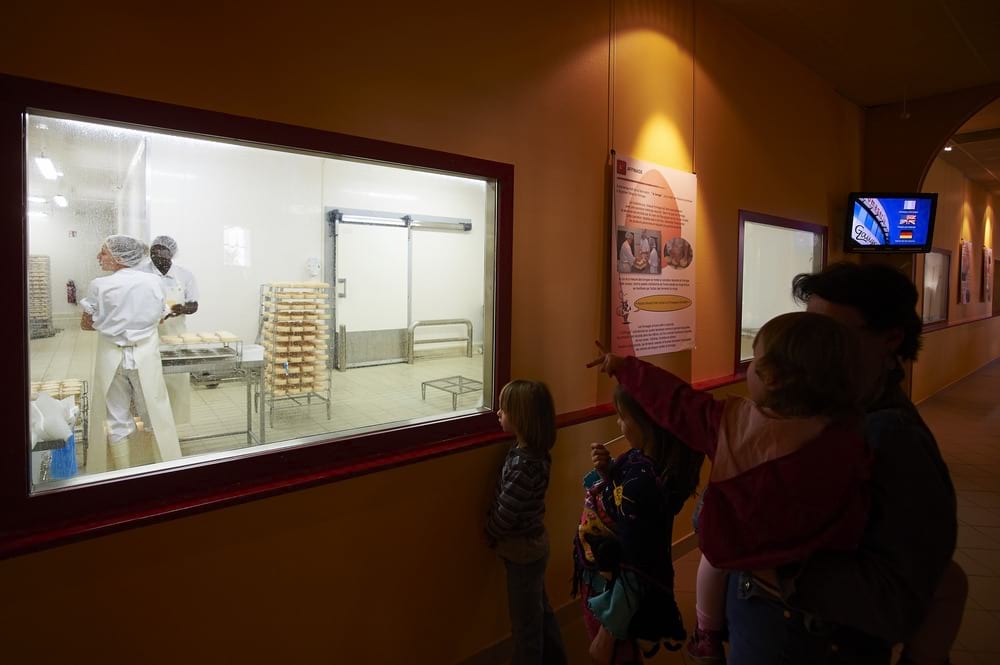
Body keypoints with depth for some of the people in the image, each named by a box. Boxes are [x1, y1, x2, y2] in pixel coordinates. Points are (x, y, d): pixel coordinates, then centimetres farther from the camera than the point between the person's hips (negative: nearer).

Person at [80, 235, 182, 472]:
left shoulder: (99, 286, -11)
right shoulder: (152, 282, -5)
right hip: (145, 356, 1)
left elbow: (86, 324, -1)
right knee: (156, 413, 12)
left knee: (116, 418, 11)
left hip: (112, 357, -1)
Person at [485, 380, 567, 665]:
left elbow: (506, 513, -25)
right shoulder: (533, 451, -4)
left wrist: (489, 535, -8)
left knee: (525, 620, 12)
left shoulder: (523, 465, -32)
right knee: (540, 609, 26)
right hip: (533, 544, 9)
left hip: (522, 550, -9)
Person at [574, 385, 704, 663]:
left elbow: (633, 570, -28)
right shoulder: (641, 461, -9)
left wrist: (608, 632, -18)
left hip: (612, 593, -7)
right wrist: (608, 472, -9)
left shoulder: (640, 480, -34)